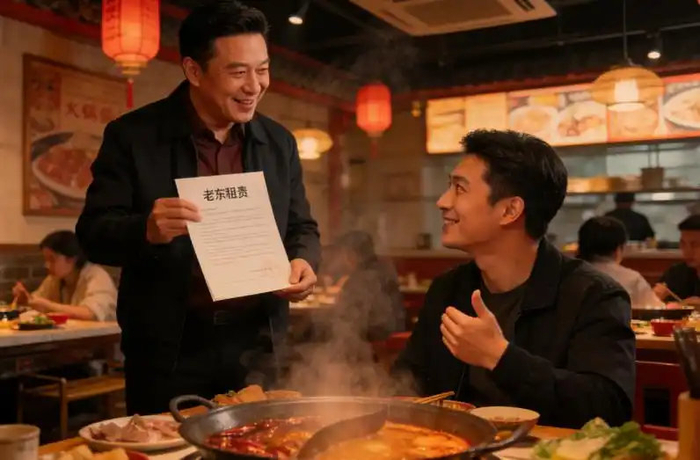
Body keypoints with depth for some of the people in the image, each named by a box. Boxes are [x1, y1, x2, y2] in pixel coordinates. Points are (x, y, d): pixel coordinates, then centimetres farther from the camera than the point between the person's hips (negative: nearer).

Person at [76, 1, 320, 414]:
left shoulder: (279, 142, 6)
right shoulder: (132, 136, -5)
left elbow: (302, 228, 13)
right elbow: (93, 231, -6)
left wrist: (303, 261, -9)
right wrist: (146, 230, -27)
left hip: (256, 346, 3)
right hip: (169, 349, -3)